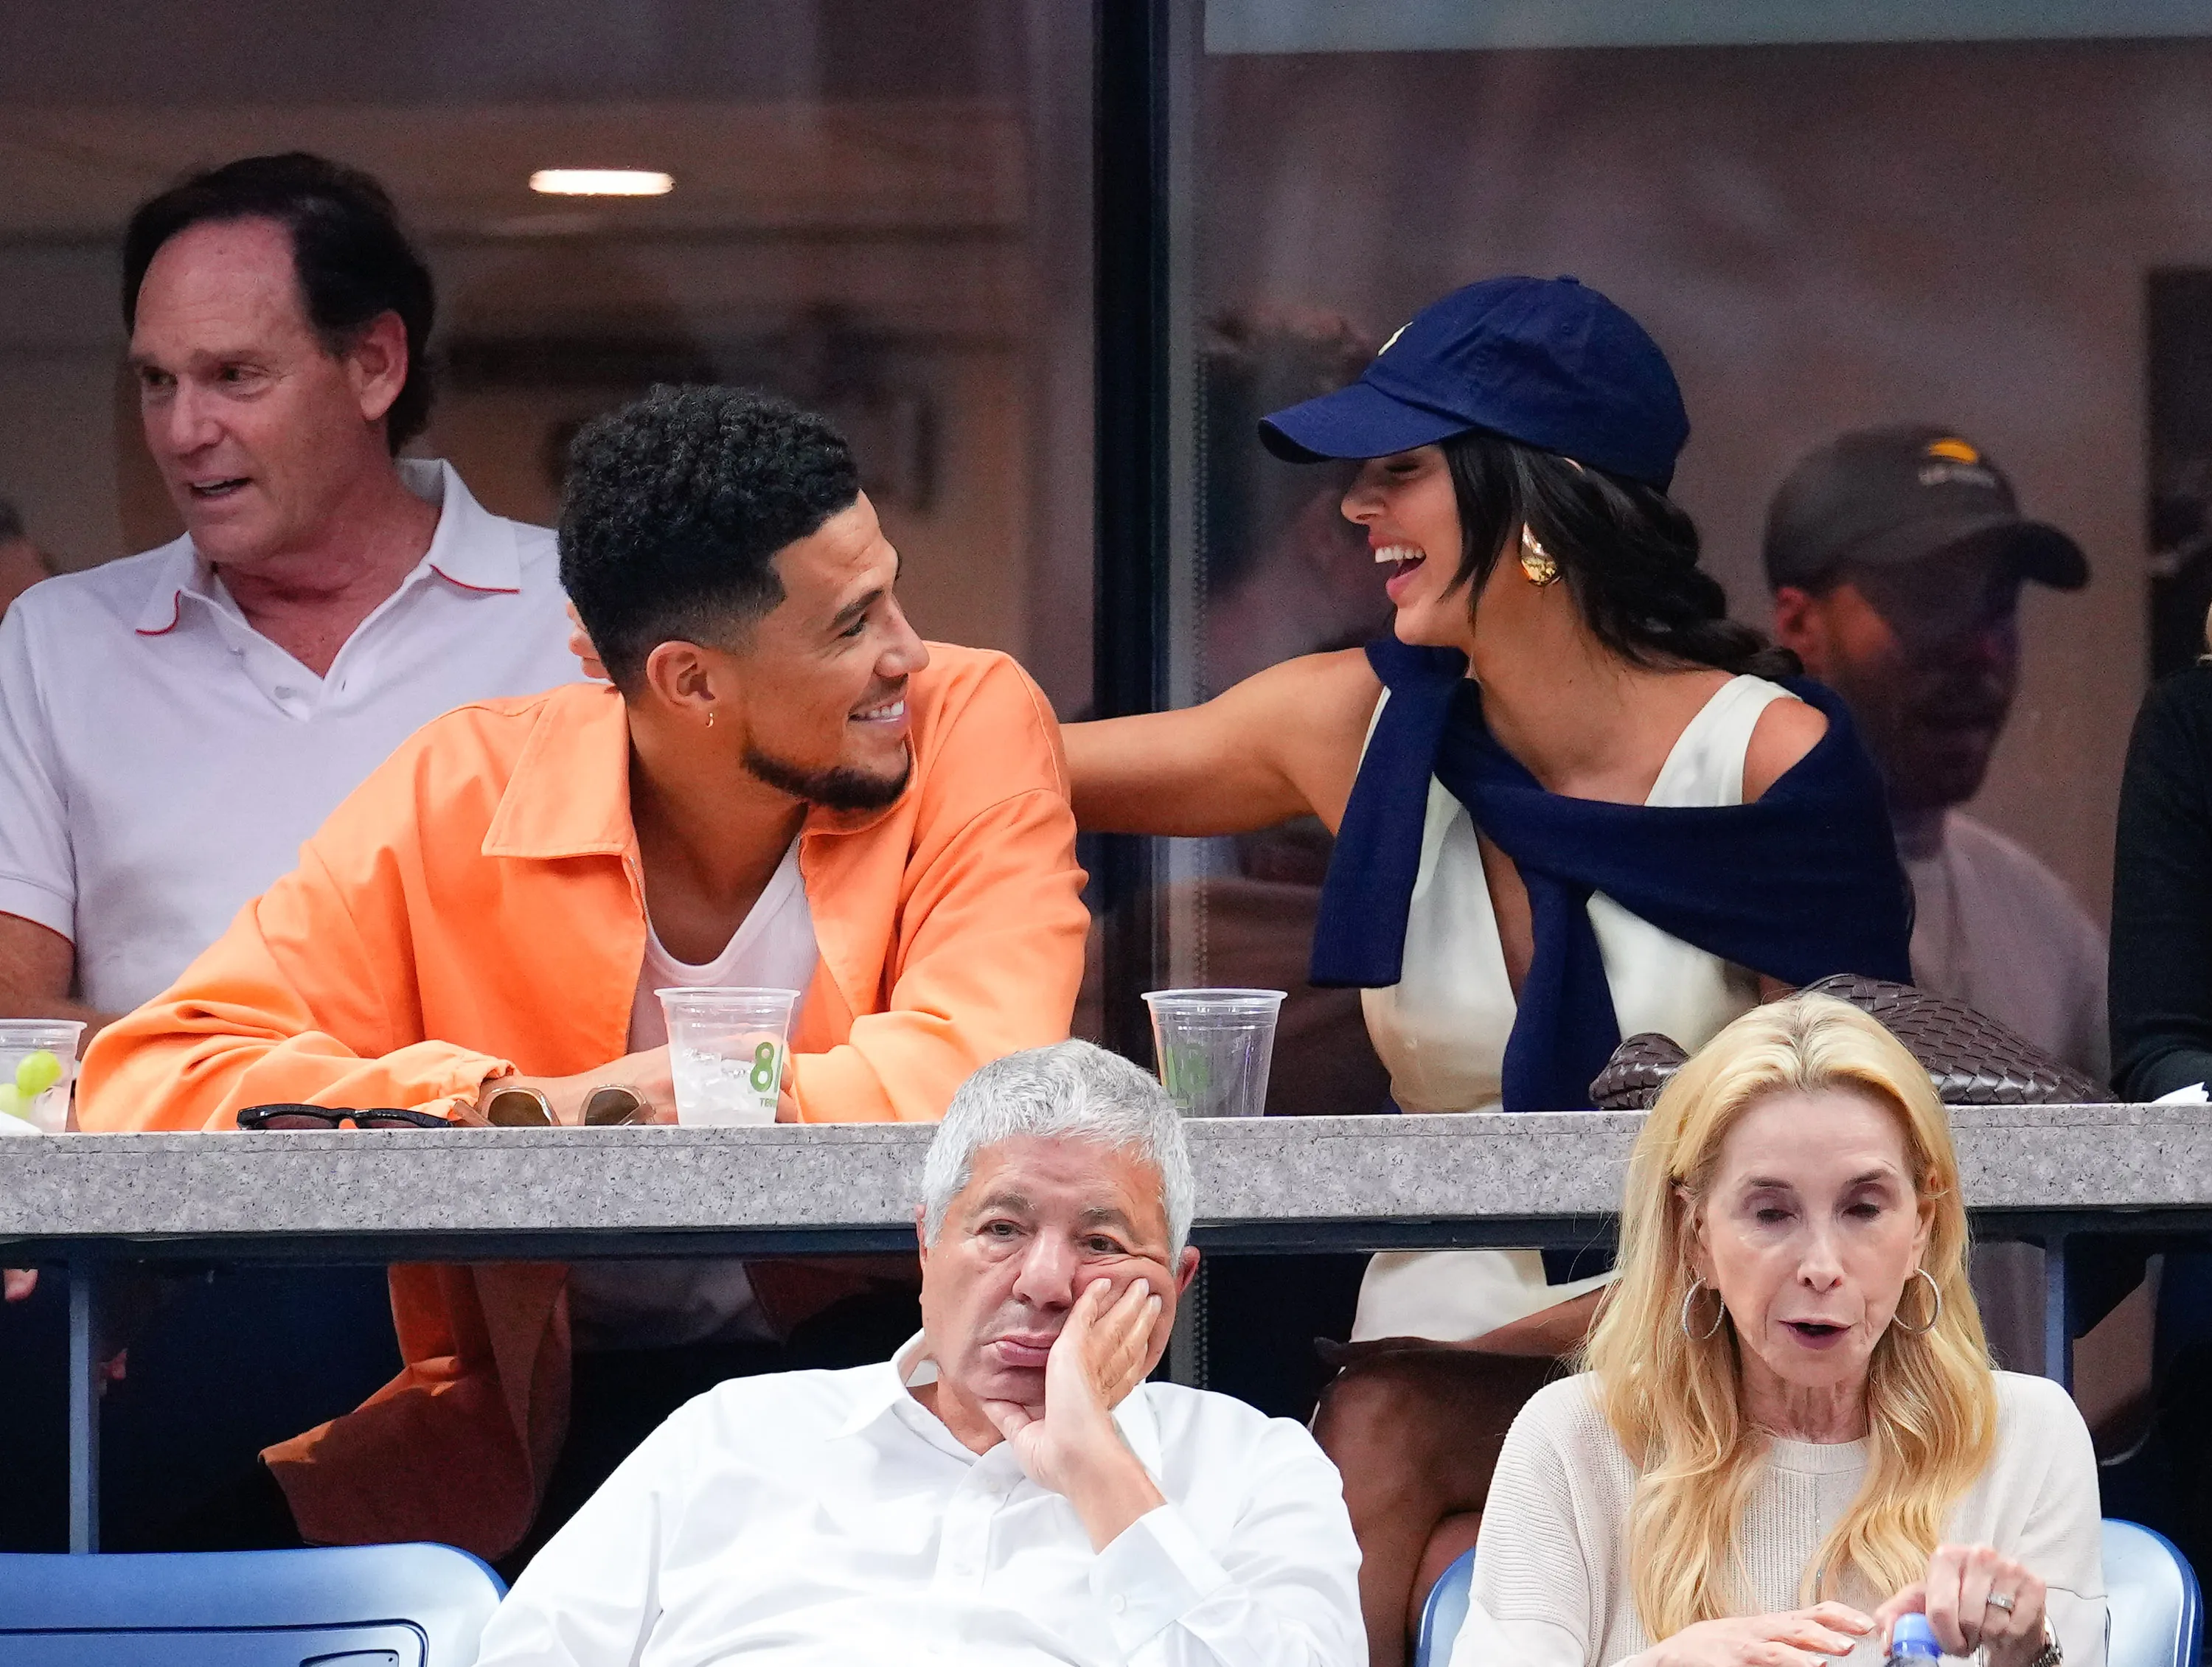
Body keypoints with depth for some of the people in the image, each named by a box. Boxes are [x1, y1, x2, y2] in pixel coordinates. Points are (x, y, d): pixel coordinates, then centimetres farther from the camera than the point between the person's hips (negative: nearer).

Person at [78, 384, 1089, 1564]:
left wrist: (588, 1101, -18)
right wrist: (500, 1102, -23)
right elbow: (146, 1081, -12)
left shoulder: (970, 725, -7)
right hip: (533, 1417, 0)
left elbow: (983, 1079, -21)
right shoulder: (461, 795, -6)